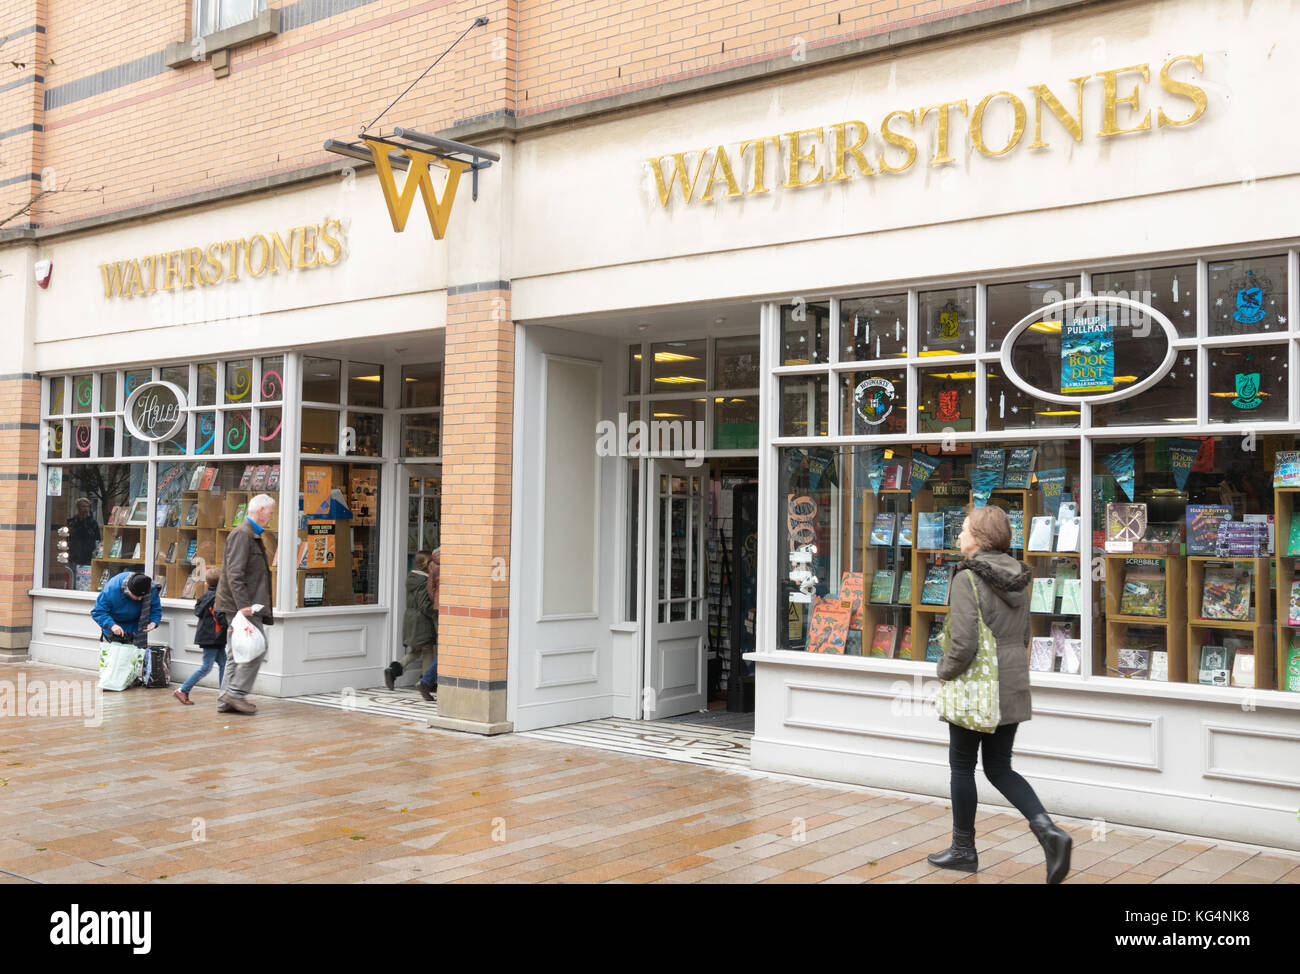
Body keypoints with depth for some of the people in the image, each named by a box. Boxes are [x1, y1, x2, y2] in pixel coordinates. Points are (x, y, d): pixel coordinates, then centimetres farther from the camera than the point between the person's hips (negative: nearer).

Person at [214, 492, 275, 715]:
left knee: (237, 653, 11)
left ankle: (226, 700, 14)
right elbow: (234, 573, -22)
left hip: (244, 605, 11)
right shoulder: (242, 534, -14)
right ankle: (236, 693, -7)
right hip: (241, 604, -11)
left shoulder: (253, 535, 19)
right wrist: (243, 604, -26)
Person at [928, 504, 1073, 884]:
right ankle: (1048, 831, -3)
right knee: (999, 769, 16)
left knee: (962, 766, 11)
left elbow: (964, 644, -24)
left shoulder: (968, 579, -19)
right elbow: (1023, 636, 13)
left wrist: (944, 670, -7)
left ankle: (963, 849, 23)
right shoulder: (1017, 577, 6)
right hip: (1013, 686, 7)